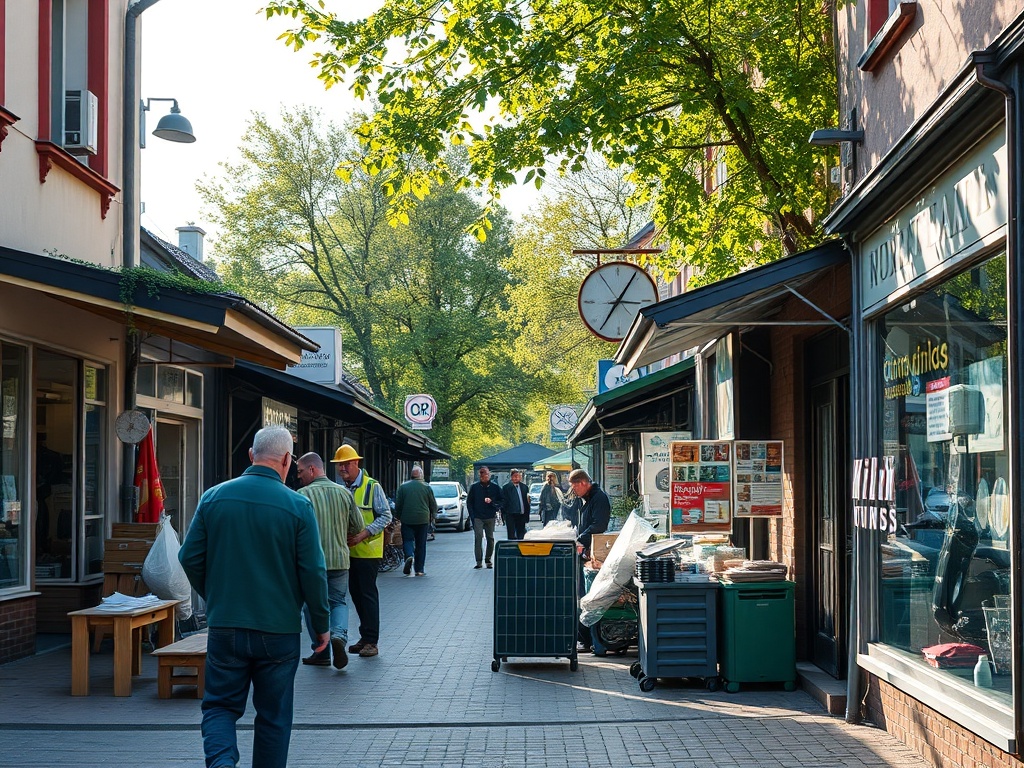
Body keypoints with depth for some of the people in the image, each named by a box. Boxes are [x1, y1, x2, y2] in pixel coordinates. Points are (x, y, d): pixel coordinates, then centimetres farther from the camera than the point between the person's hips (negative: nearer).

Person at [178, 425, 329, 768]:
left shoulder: (214, 497, -1)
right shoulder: (297, 505, -9)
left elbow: (190, 559, 3)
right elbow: (313, 572, -8)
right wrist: (321, 625, 6)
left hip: (224, 626, 2)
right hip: (278, 630, -1)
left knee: (220, 704, 12)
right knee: (274, 715, 13)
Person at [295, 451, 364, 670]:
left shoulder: (302, 494, -10)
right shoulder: (345, 493, 3)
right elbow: (357, 526, 8)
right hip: (339, 559, 3)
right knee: (339, 602, 14)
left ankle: (322, 653, 13)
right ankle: (339, 635, -13)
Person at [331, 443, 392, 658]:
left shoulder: (372, 487, -9)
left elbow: (386, 516, -9)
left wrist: (363, 535, -18)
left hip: (368, 550, -6)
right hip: (348, 551, 6)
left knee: (368, 594, -4)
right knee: (356, 594, 11)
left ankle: (371, 641, 0)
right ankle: (365, 637, 21)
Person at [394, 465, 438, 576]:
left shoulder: (403, 487, -1)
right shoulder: (427, 487, 0)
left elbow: (398, 504, 2)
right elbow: (434, 505, 5)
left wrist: (398, 517, 16)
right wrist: (432, 516, 21)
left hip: (407, 519, -1)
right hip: (423, 520, 1)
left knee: (407, 540, 5)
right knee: (421, 544, 8)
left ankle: (409, 556, -25)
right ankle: (419, 569, 7)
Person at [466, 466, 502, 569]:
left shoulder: (495, 487, 4)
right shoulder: (474, 487, 4)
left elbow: (501, 501, 9)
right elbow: (469, 502, 8)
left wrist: (492, 502, -10)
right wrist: (472, 515, -1)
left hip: (490, 517, 1)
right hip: (478, 517, -1)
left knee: (490, 539, 5)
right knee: (478, 537, -12)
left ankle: (488, 560, 17)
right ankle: (479, 561, -11)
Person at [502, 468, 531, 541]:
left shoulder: (524, 487, 10)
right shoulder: (506, 487, -2)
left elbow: (526, 502, 12)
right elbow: (503, 501, -3)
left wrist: (527, 515, 8)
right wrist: (504, 513, -9)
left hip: (521, 515, 4)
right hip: (511, 515, -4)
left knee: (521, 536, 9)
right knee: (511, 536, -3)